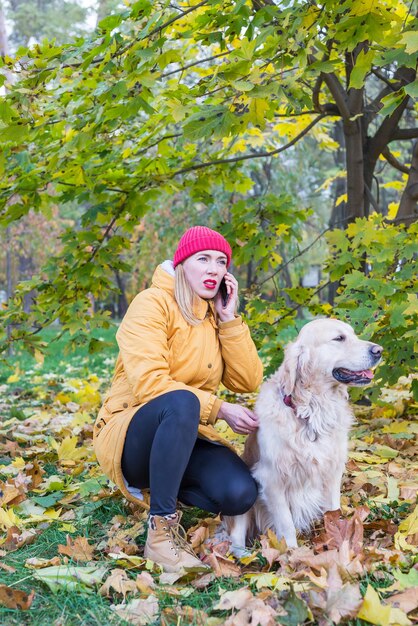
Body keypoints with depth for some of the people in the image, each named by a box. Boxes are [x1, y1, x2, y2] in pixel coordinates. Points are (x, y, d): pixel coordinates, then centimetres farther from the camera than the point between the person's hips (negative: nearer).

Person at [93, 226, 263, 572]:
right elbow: (148, 383, -23)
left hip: (185, 435, 6)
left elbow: (248, 382, -2)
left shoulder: (218, 315, 8)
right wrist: (218, 408, -24)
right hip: (131, 433, -5)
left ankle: (159, 486, 5)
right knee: (181, 402, -39)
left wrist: (229, 319, -8)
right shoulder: (153, 303, -12)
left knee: (240, 493, -23)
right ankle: (161, 530, -28)